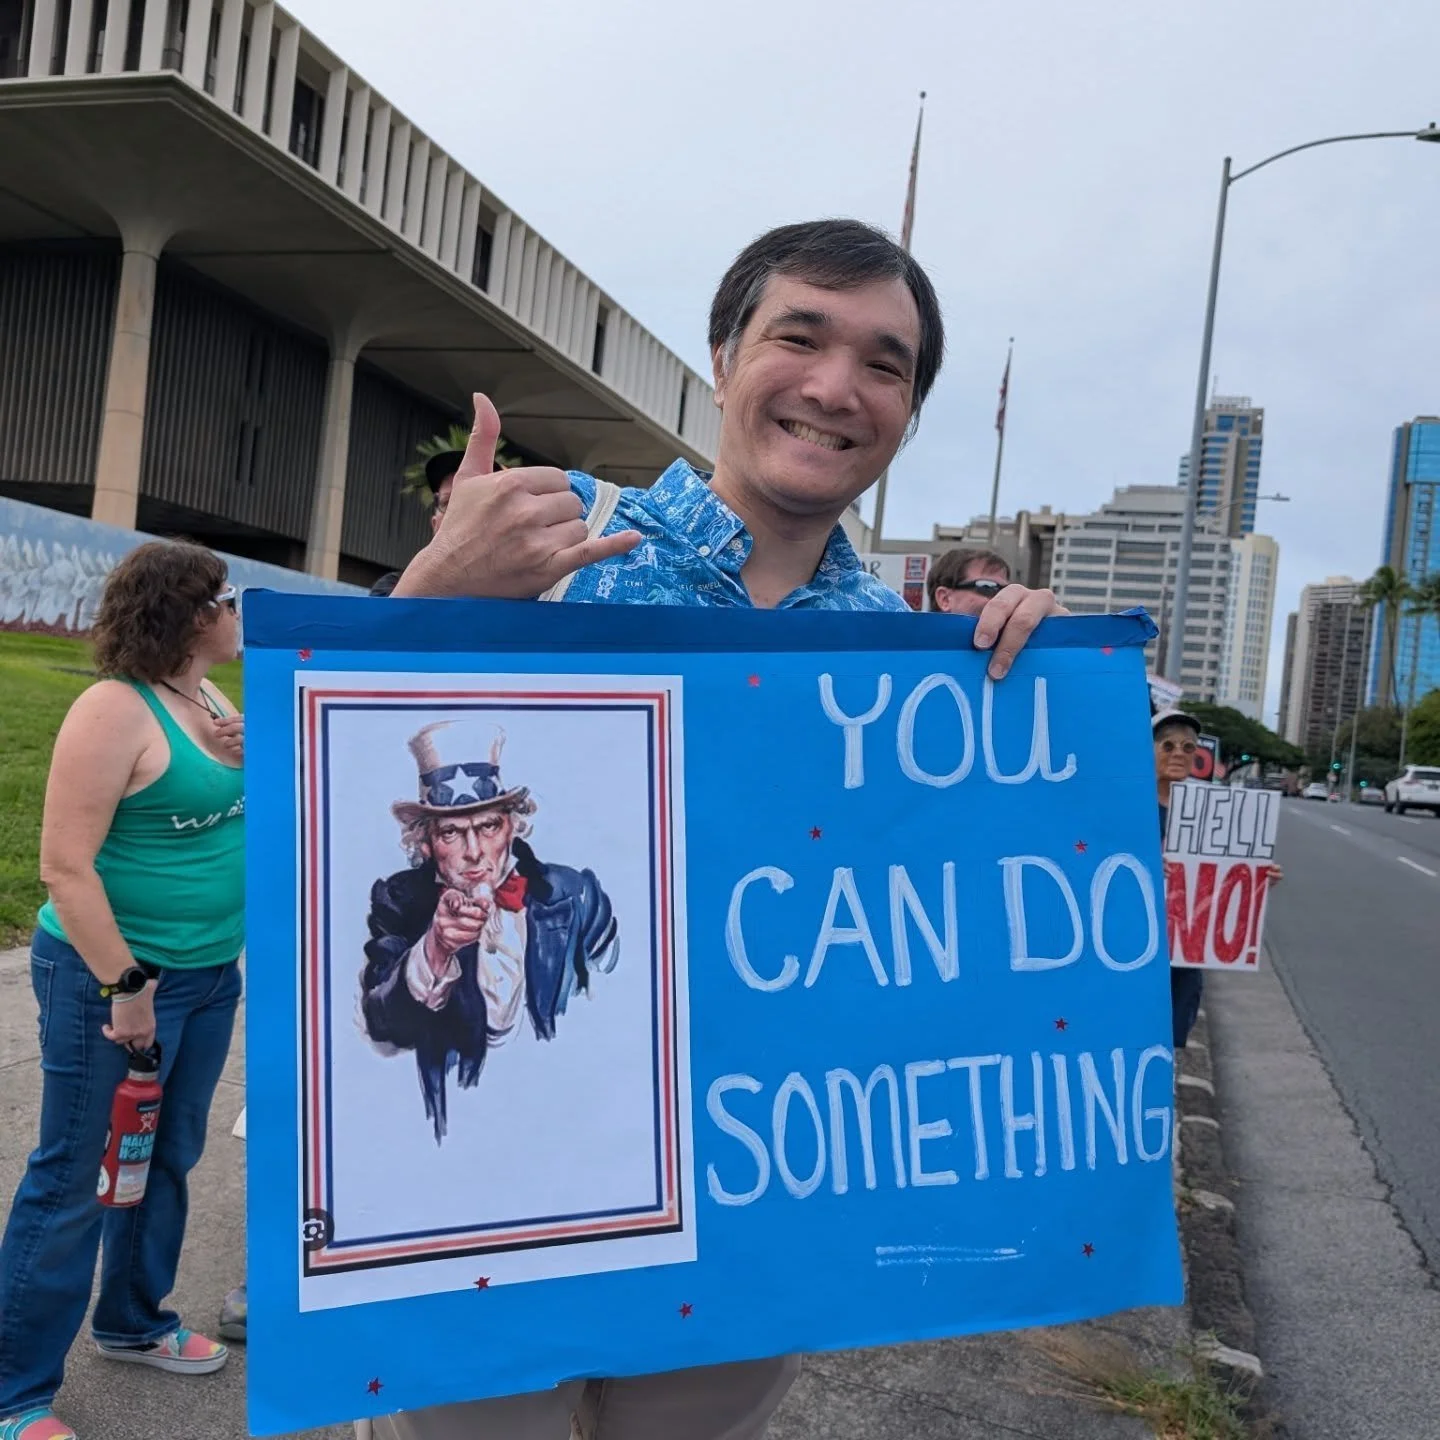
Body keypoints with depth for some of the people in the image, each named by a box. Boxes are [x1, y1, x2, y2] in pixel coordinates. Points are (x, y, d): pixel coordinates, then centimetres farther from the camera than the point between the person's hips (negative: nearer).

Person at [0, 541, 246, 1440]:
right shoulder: (115, 710, -19)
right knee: (76, 1181, 3)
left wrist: (259, 759, -4)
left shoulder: (213, 700, 7)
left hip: (211, 973, 8)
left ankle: (134, 1323, 40)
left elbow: (238, 813, 17)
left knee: (167, 1160, 20)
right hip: (117, 976, -8)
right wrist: (125, 984, -21)